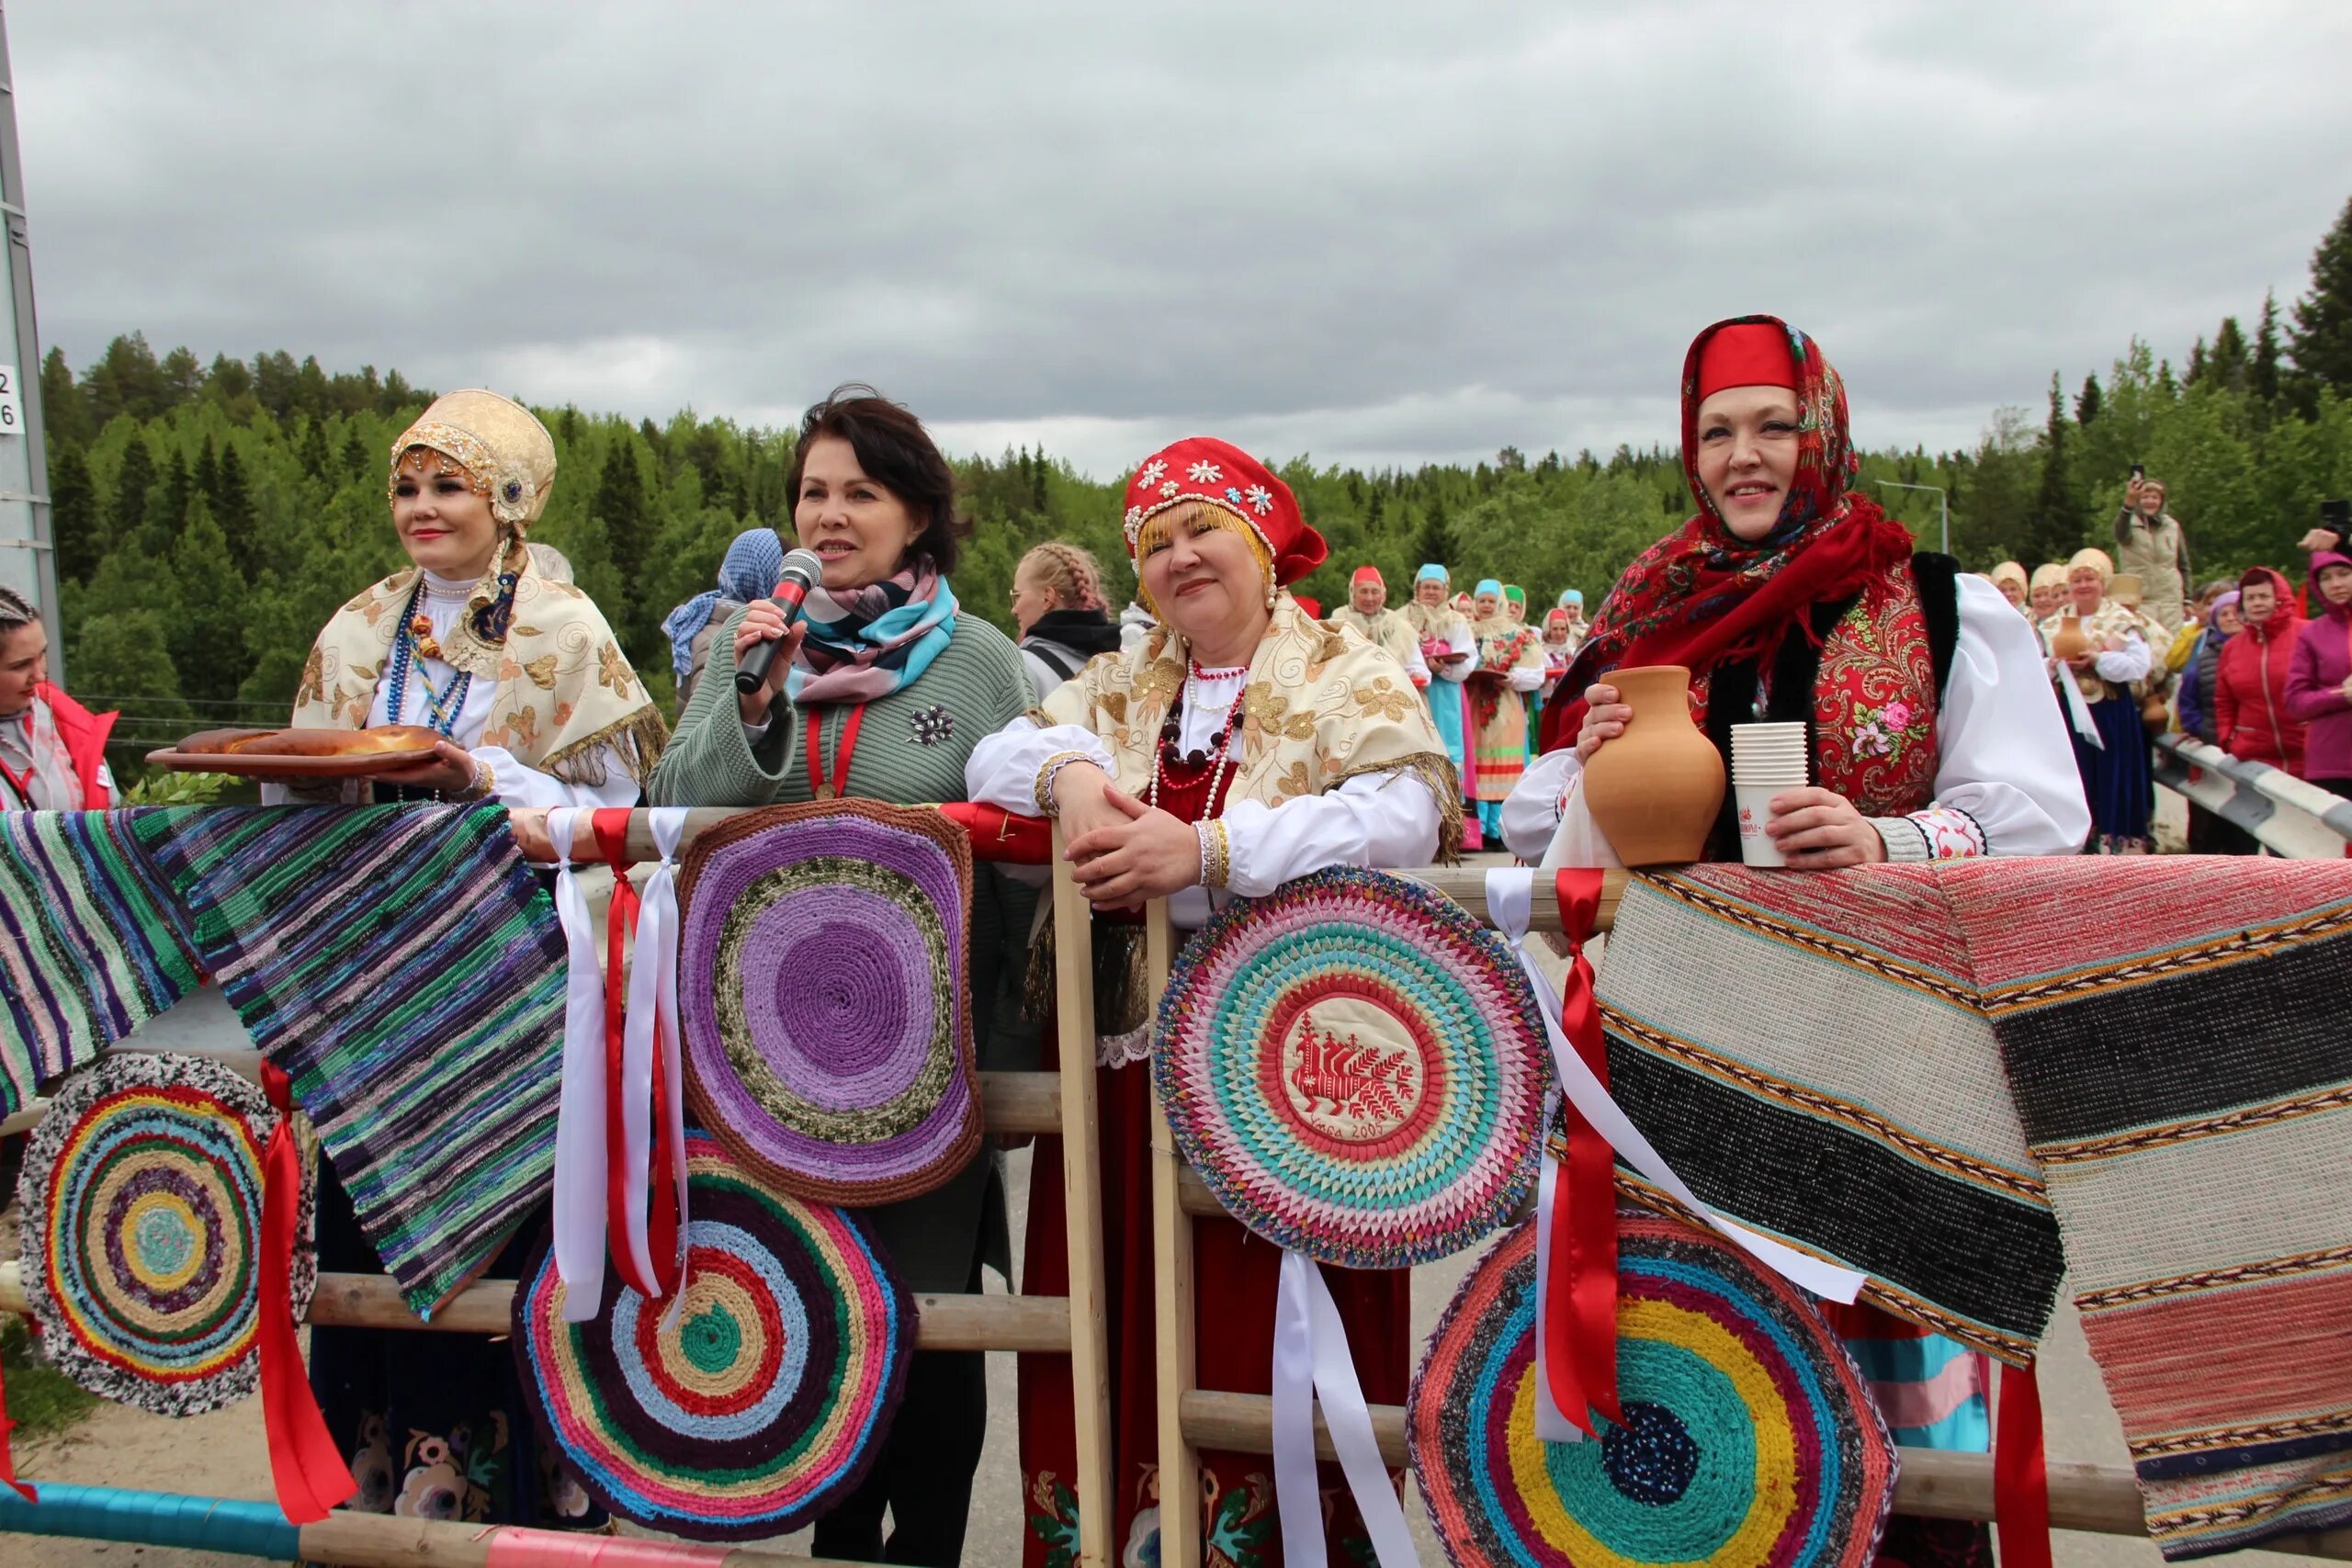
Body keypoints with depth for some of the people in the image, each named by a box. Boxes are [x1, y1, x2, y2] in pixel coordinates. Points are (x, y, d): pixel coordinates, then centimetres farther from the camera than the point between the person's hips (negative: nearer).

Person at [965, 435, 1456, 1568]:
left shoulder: (1346, 679, 0)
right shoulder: (1119, 690, 17)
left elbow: (1405, 817, -17)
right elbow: (993, 758, 7)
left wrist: (1204, 851, -25)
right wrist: (1069, 770, -15)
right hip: (1124, 1069, 4)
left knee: (1265, 1347, 0)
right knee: (1121, 1355, 8)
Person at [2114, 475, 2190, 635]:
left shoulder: (2172, 526, 10)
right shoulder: (2131, 524, -3)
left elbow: (2183, 564, 17)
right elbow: (2121, 534, -30)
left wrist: (2187, 599, 13)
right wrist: (2128, 503, -48)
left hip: (2170, 598, 4)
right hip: (2139, 599, -4)